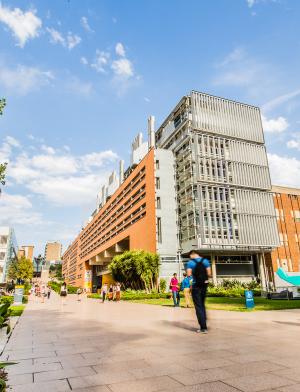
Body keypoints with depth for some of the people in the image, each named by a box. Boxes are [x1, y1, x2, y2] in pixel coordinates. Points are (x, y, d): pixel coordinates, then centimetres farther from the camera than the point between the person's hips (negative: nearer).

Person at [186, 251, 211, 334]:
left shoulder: (190, 262, -7)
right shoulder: (205, 261, 3)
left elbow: (189, 274, -13)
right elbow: (209, 274, -2)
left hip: (195, 286, -4)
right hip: (204, 285, 4)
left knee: (198, 306, 3)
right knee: (202, 305, 19)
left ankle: (203, 328, 1)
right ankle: (203, 326, 23)